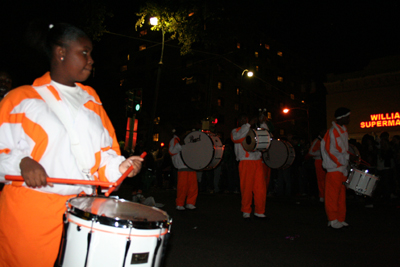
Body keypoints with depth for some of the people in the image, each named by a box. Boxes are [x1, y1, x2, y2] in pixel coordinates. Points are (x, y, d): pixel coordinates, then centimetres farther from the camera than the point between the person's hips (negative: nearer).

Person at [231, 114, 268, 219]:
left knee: (261, 187, 1)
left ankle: (259, 211, 12)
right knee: (246, 188, -2)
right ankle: (246, 211, 11)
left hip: (258, 162, 4)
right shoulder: (235, 131, 9)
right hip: (246, 162, -4)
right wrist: (249, 124, -14)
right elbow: (236, 137, -14)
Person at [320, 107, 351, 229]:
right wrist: (345, 159, -16)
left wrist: (348, 158, 11)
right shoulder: (333, 131, -12)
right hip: (334, 168, -9)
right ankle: (333, 220, 4)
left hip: (343, 168, 9)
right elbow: (331, 150, -17)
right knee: (333, 194, -3)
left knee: (341, 194, 12)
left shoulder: (344, 130, 16)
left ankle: (340, 219, 19)